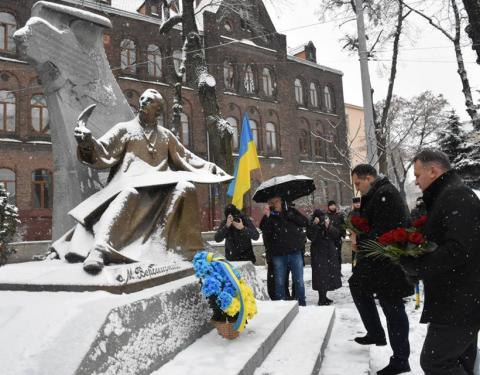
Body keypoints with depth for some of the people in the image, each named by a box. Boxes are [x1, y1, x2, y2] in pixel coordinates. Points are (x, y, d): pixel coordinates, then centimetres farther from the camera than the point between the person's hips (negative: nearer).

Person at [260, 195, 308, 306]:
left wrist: (290, 216, -10)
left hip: (295, 252, 1)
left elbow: (305, 222, -2)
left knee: (299, 281, 7)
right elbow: (264, 229, -16)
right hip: (278, 254, 0)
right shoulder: (269, 216, -1)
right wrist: (266, 216, -31)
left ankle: (301, 304, 21)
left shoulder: (291, 211, 4)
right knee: (279, 282, 8)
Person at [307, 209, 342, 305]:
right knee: (321, 276, -7)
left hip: (330, 253, 5)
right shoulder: (312, 226, -8)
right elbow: (311, 237, -22)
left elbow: (336, 234, -5)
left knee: (329, 274, 10)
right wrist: (315, 225, -28)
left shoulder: (329, 224, 4)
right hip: (318, 254, -5)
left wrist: (328, 226, -19)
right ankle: (322, 299, 1)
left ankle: (324, 297, 23)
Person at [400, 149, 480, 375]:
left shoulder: (457, 197, -16)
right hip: (461, 301, 10)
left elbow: (458, 250, -27)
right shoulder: (447, 197, 16)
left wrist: (412, 263, -19)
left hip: (458, 303, -10)